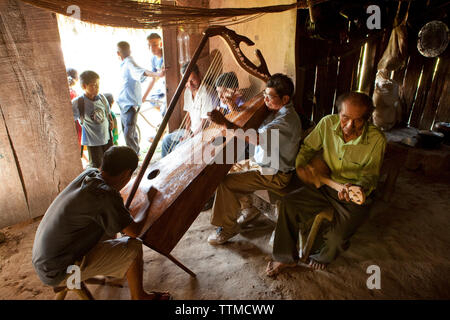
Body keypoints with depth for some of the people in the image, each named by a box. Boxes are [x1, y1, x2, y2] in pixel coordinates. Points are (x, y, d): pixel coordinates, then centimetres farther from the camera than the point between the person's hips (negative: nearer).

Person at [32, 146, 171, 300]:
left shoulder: (89, 173, -4)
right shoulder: (105, 195, -29)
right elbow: (134, 231, -19)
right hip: (59, 273, -9)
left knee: (111, 222, 21)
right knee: (133, 247, -11)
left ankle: (112, 268, 42)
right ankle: (138, 296, 12)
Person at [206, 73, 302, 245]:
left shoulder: (287, 118, -24)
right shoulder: (274, 111, 7)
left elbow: (257, 138, -37)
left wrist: (226, 123, -40)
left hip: (274, 174, -10)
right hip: (262, 165, 10)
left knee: (226, 182, -15)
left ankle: (228, 228, 2)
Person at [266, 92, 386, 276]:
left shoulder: (376, 140, -18)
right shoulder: (327, 123, -11)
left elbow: (370, 175, -11)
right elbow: (308, 147, 4)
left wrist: (358, 188, -33)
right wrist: (300, 164, -16)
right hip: (325, 184, 4)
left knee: (338, 236, -24)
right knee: (289, 203, -14)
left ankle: (323, 256, 18)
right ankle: (286, 258, 5)